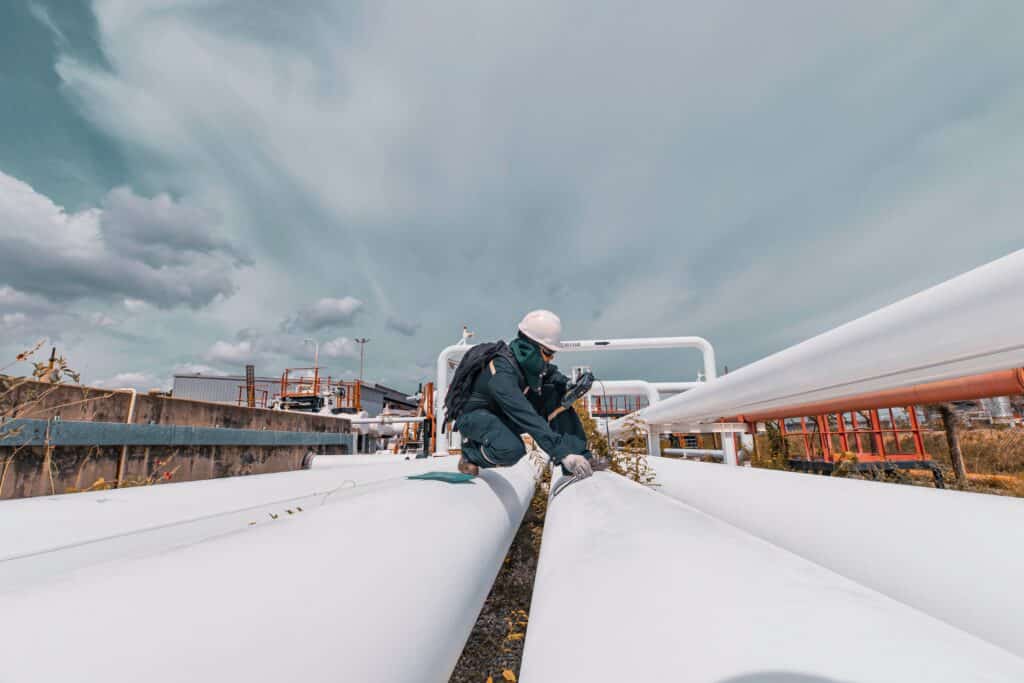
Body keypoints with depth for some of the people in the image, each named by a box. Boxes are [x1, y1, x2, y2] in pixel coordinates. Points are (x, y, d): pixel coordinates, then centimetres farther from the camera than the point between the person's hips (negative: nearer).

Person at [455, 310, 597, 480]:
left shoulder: (532, 362, -11)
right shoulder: (502, 371, -35)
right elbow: (527, 417, -43)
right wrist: (562, 453, -48)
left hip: (505, 418, 7)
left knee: (557, 396, -12)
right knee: (512, 449, -39)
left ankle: (581, 460, -6)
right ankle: (471, 455, -7)